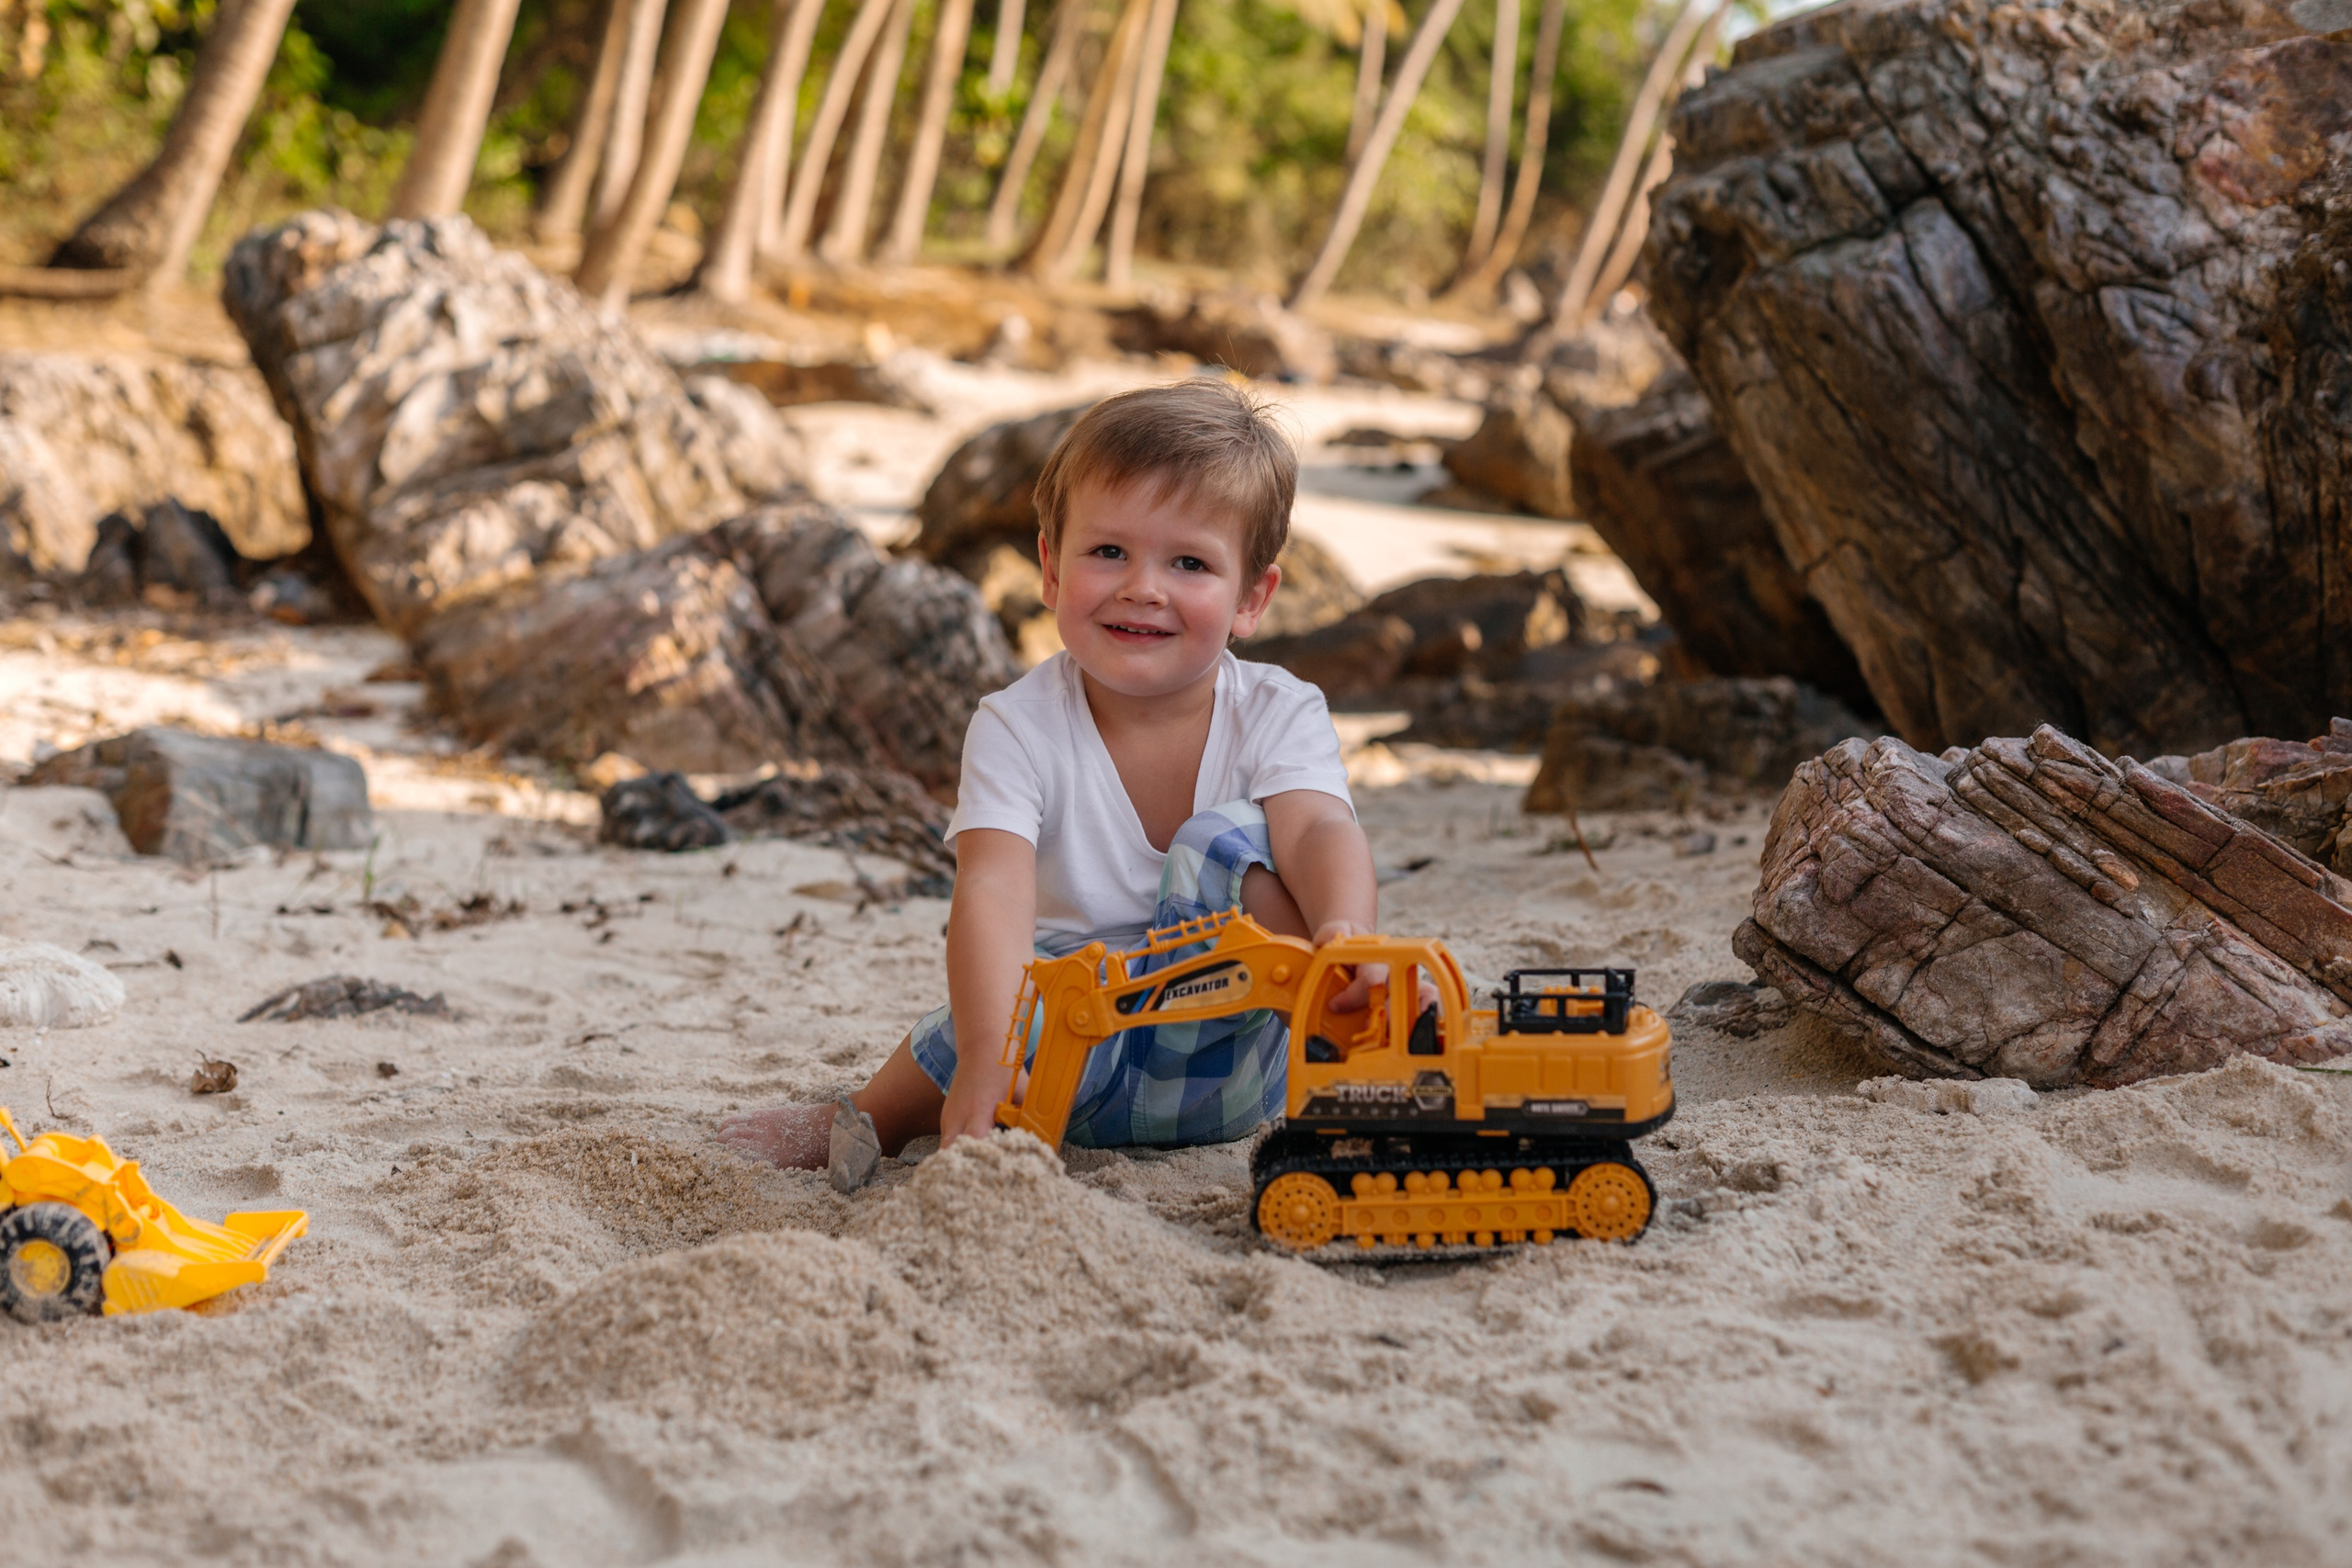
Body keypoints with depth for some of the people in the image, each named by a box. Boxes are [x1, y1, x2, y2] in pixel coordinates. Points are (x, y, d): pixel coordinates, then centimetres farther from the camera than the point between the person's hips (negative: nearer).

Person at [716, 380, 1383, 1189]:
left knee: (1226, 843, -25)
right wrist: (987, 1059, -46)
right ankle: (863, 1125, -15)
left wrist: (1345, 935, -54)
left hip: (1223, 1069, 0)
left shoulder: (1279, 715, -8)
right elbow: (992, 890, -28)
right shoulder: (1019, 726, -12)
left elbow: (1322, 832, -29)